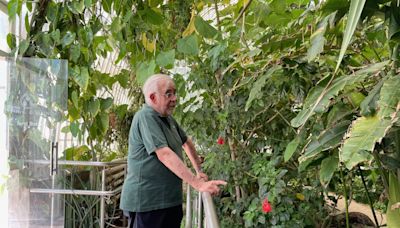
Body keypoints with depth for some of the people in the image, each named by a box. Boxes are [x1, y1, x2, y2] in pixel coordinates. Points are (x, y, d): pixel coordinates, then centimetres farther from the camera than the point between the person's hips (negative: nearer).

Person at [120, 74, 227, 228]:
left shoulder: (168, 119, 13)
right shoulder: (146, 117, -16)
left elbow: (186, 143, 28)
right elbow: (164, 155, -26)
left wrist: (199, 171, 24)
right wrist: (198, 184, -30)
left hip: (171, 199, 8)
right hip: (146, 202, -8)